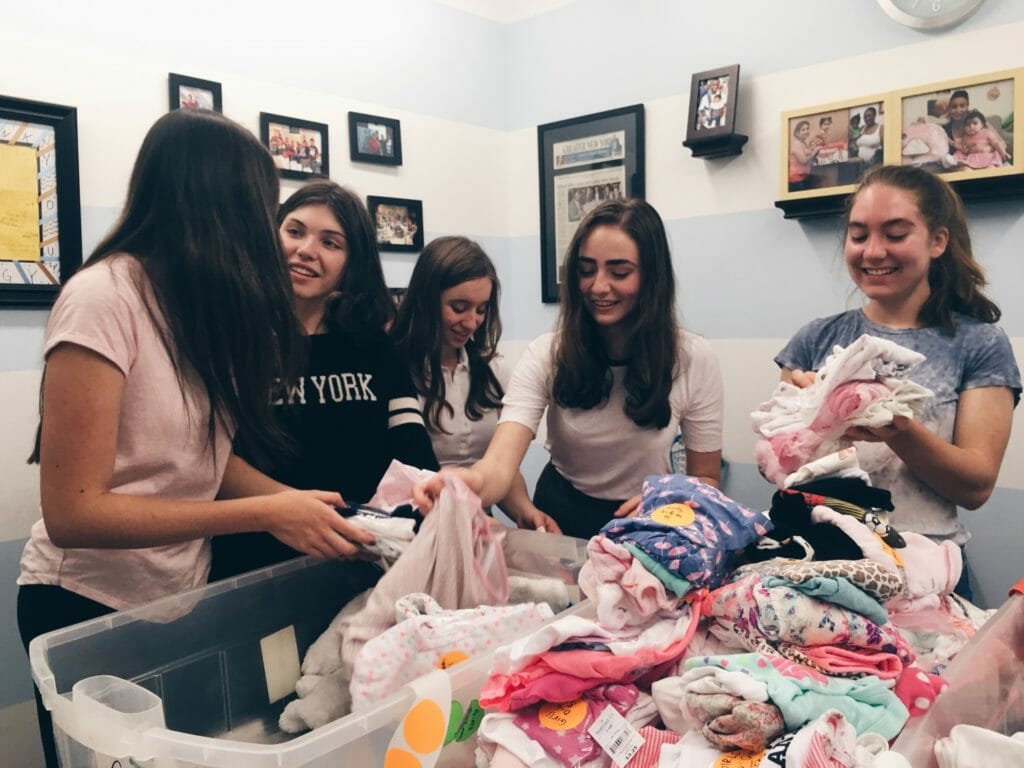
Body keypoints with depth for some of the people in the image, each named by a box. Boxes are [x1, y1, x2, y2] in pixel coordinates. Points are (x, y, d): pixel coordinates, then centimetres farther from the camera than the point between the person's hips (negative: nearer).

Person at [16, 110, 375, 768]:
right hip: (88, 605, -7)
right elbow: (72, 511, -23)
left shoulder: (201, 299, 4)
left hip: (182, 594, 7)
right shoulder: (103, 298, -21)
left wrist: (300, 503, -14)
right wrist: (267, 514, -25)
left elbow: (207, 457, 1)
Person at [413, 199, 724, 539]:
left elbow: (706, 478, 0)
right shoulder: (547, 355, -13)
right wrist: (469, 484, -50)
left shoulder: (694, 359, -12)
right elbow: (500, 463, -26)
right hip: (561, 516, 1)